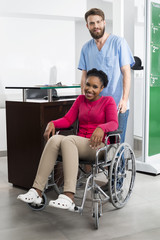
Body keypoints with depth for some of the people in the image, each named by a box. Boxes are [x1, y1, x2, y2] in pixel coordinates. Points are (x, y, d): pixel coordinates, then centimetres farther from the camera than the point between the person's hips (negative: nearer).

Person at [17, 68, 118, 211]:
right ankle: (36, 191, -34)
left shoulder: (108, 101, 7)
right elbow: (68, 120, 15)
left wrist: (101, 128, -31)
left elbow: (114, 123, -9)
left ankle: (69, 197, -48)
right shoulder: (80, 100, 22)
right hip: (78, 144, 4)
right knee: (54, 139, -28)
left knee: (68, 140, -35)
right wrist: (52, 123, -6)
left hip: (98, 146, -4)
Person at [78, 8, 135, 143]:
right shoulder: (86, 48, 12)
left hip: (117, 105, -3)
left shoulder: (119, 42, 0)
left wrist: (124, 99, -14)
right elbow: (84, 76, 13)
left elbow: (126, 72, -4)